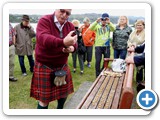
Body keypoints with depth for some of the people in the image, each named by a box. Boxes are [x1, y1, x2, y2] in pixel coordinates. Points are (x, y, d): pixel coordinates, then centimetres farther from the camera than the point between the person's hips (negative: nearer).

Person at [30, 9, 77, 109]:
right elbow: (43, 38, -31)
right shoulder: (44, 21, -12)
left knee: (64, 93, 17)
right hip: (45, 66, -5)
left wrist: (72, 48, -21)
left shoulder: (70, 26, 5)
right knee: (44, 99, 3)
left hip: (62, 66, 5)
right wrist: (63, 42, -48)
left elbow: (74, 44, 5)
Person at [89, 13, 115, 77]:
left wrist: (109, 22, -35)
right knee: (98, 61, 0)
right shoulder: (97, 25, -1)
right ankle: (98, 75, 15)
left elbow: (113, 29, -17)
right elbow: (91, 28, -19)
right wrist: (96, 21, -33)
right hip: (98, 46, -2)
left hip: (107, 46, 3)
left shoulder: (109, 26, 4)